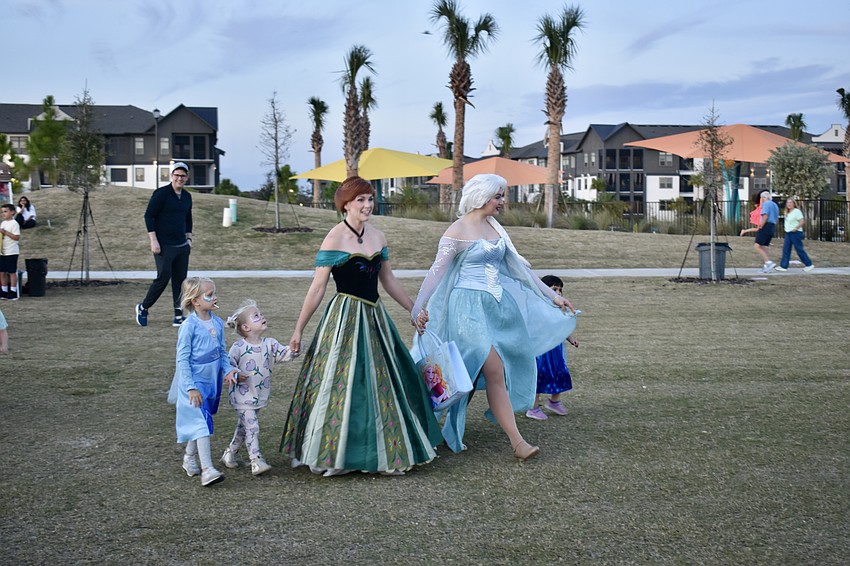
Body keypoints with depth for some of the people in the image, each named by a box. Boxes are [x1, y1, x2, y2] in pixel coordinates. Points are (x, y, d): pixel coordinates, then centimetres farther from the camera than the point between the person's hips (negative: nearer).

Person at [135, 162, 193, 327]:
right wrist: (153, 241, -13)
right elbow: (149, 216, -9)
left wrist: (189, 238, 15)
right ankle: (143, 308, 13)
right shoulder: (161, 194, -9)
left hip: (182, 246, 7)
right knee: (163, 278, -7)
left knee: (180, 280, 4)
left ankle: (178, 316, 8)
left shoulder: (187, 197, 12)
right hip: (164, 246, -6)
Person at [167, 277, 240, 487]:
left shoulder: (218, 323, 4)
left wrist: (227, 370, -4)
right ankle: (207, 470, -12)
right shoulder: (189, 326, -15)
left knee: (201, 424, 16)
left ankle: (189, 458, 34)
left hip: (212, 382, 7)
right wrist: (191, 387, -17)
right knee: (202, 423, -11)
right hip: (195, 384, -7)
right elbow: (182, 359, -14)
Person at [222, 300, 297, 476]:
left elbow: (285, 354, -5)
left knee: (243, 427, 18)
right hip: (243, 396, -6)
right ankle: (256, 461, -6)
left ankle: (230, 454, 34)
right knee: (252, 427, -9)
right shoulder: (238, 347, -14)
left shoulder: (269, 344, 0)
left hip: (260, 395, 6)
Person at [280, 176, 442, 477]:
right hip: (345, 318, -7)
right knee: (341, 384, -2)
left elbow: (389, 280, 18)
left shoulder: (377, 236, 8)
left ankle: (386, 454, 26)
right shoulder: (335, 238, -11)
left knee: (381, 382, 13)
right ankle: (332, 456, 12)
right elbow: (317, 287, -10)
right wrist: (298, 330, -10)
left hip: (374, 317, 7)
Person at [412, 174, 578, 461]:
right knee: (495, 370, -13)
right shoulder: (458, 230, -8)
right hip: (469, 305, -7)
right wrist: (418, 308, -17)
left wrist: (552, 295, 17)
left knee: (476, 372, 6)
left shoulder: (495, 228, 13)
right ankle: (517, 442, -13)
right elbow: (437, 270, -9)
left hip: (496, 305, 7)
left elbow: (518, 266, 17)